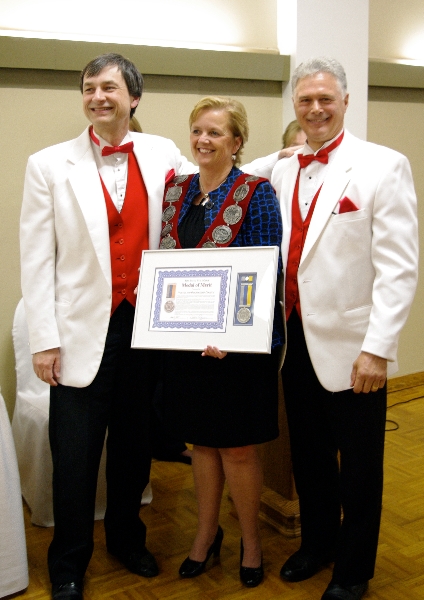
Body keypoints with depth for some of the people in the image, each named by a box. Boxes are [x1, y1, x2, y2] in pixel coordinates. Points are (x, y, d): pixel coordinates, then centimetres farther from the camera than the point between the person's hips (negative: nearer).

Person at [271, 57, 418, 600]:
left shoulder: (383, 167, -9)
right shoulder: (281, 173, 8)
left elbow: (397, 268, -14)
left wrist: (377, 349, -19)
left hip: (350, 347, -5)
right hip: (296, 342, 5)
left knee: (358, 467, 12)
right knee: (308, 454, 20)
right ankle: (316, 541, 43)